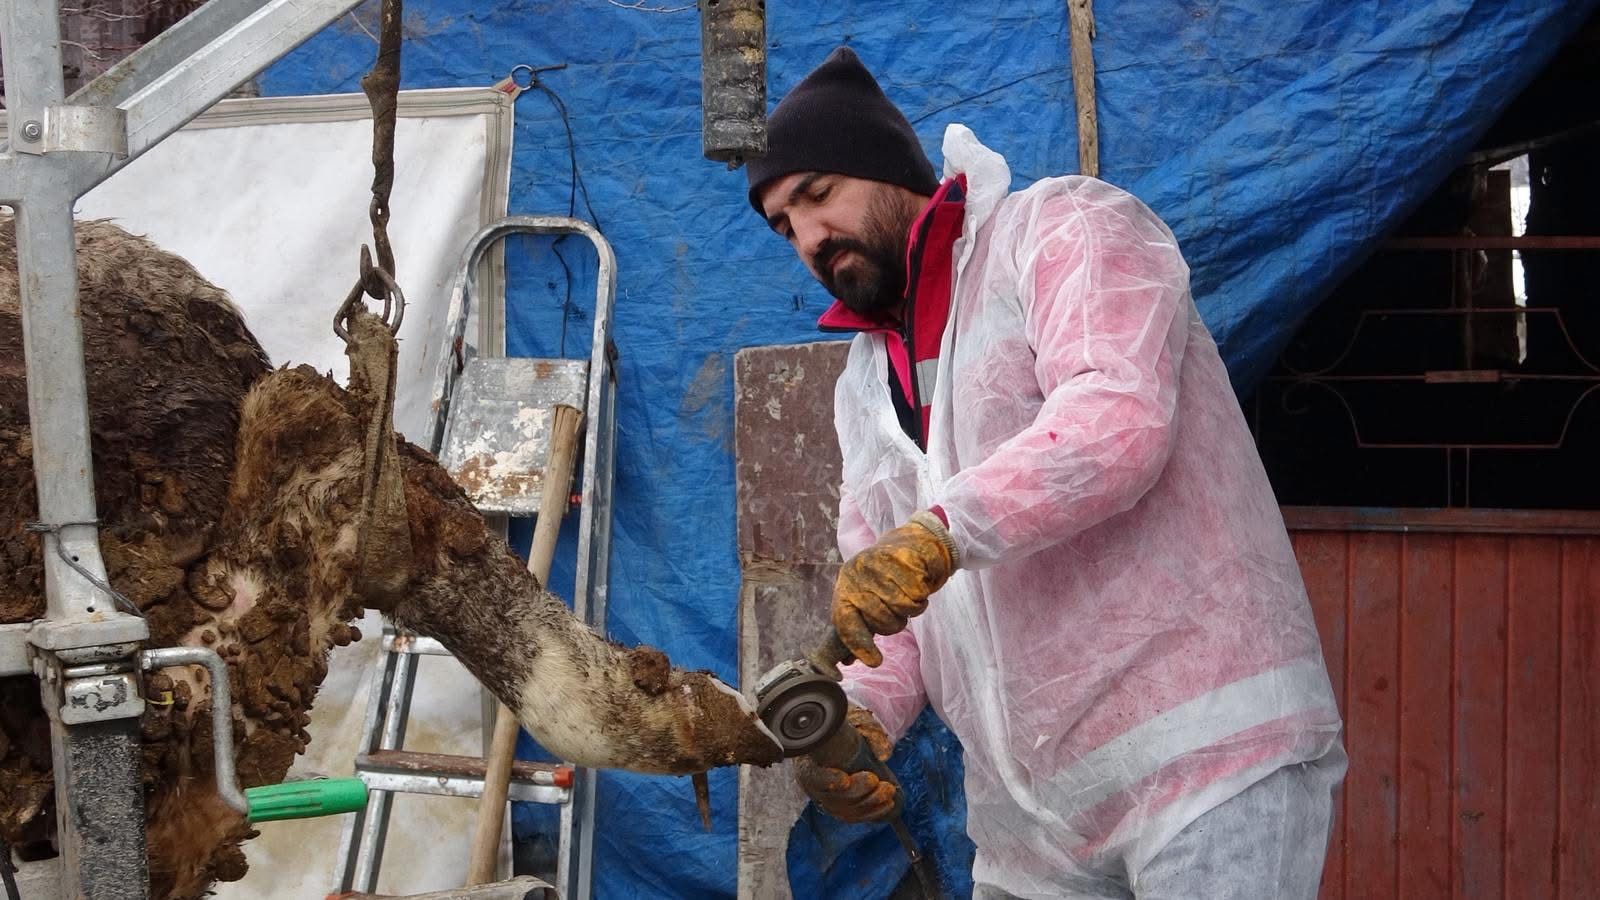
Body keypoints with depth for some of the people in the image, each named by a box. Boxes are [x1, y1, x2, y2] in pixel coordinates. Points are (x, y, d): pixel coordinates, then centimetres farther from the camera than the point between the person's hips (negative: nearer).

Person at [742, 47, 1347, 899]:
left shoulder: (1063, 228, -3)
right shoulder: (863, 386, 19)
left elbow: (1120, 415, -21)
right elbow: (881, 597, 16)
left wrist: (939, 531, -32)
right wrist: (856, 715, -5)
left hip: (1207, 745, -7)